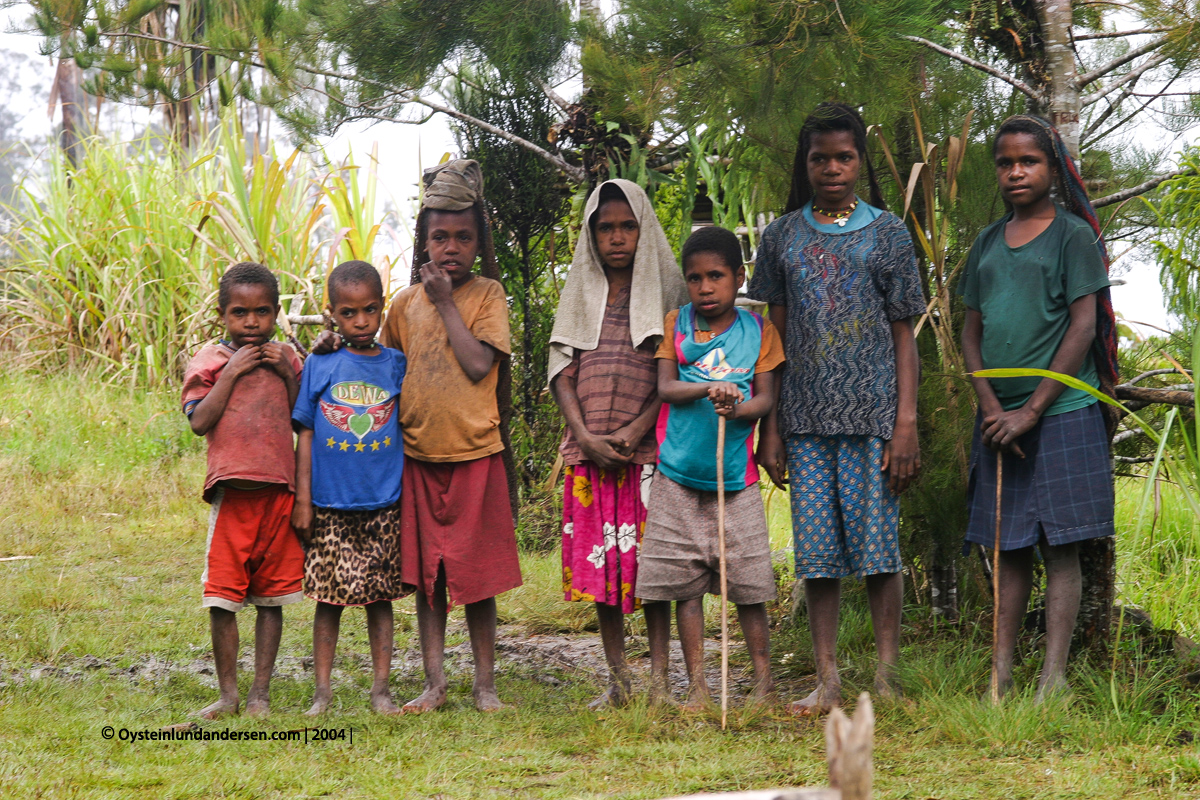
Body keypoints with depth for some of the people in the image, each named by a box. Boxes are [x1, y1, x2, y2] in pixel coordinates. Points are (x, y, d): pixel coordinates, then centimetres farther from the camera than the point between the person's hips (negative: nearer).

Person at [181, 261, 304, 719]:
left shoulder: (284, 359, 12)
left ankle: (260, 694, 13)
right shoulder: (210, 360, 3)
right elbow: (200, 422, -7)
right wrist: (231, 374, -10)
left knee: (271, 596, 6)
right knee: (222, 598, -2)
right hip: (232, 490, -2)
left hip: (279, 491, 2)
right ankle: (228, 694, 10)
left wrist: (288, 374, -3)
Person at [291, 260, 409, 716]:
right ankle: (322, 691, 12)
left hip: (383, 504, 1)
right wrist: (302, 499, 0)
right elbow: (305, 434, 3)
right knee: (329, 597, 4)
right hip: (330, 505, -1)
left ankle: (381, 689, 13)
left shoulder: (396, 365, 3)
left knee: (380, 597, 6)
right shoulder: (319, 366, 1)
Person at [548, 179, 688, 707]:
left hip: (647, 449, -3)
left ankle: (660, 679, 0)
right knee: (599, 564, 3)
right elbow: (562, 371, 7)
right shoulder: (579, 296, 14)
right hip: (589, 453, 3)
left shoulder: (664, 290, 5)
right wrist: (586, 435, -8)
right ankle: (617, 681, 9)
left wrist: (636, 429, -14)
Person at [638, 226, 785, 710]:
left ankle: (763, 679, 9)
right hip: (679, 474, 1)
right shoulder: (675, 325, 7)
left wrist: (738, 408, -20)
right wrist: (709, 388, -20)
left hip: (736, 473, -1)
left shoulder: (758, 330, 6)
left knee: (748, 582, -1)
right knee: (685, 583, 1)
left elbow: (767, 397, 1)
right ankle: (696, 684, 6)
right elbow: (664, 387, -2)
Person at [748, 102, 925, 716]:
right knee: (816, 549, 1)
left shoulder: (887, 233, 6)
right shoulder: (782, 237, 11)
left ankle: (886, 680, 4)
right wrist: (770, 427, 6)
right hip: (806, 416, 2)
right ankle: (827, 682, 6)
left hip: (873, 412, -2)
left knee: (878, 542, -3)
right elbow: (774, 336, 12)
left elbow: (903, 336, 4)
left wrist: (907, 422, -5)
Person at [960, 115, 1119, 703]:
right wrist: (992, 410, -3)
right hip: (998, 420, 5)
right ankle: (1001, 674, 6)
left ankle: (1054, 676, -8)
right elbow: (972, 333, 13)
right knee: (1009, 548, 5)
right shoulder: (987, 244, 14)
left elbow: (1084, 327, -8)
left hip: (1061, 412, -5)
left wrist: (1031, 411, -12)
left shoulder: (1072, 235, -2)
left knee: (1059, 545, -5)